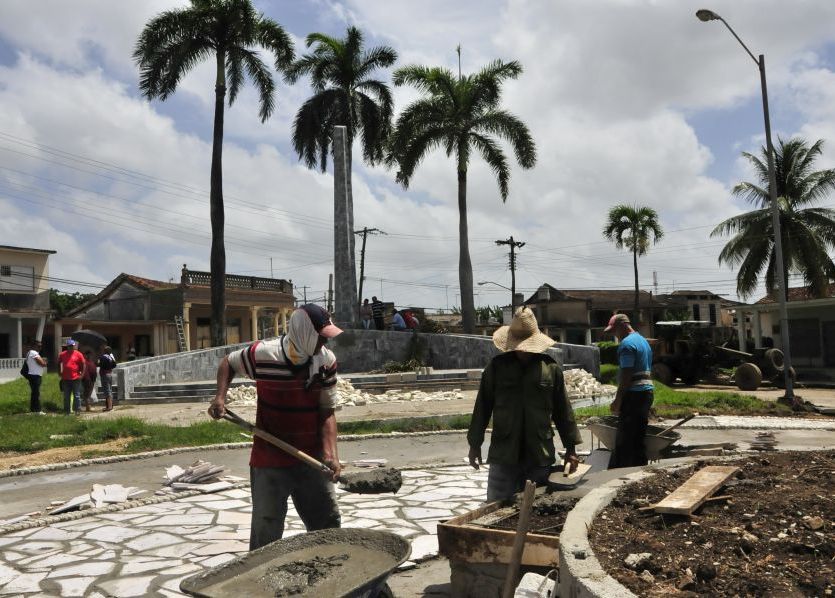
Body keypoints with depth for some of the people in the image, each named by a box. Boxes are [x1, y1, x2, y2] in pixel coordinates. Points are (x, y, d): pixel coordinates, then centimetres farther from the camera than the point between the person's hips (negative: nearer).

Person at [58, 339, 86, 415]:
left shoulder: (78, 354, -2)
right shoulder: (62, 354, 7)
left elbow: (83, 365, 1)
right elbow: (59, 363, 21)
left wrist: (82, 374, -6)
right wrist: (60, 373, 11)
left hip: (76, 378, -3)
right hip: (65, 379, 3)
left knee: (77, 395, 0)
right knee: (66, 396, 10)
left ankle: (77, 410, 6)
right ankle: (67, 411, 17)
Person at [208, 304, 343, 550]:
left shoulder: (327, 361, -8)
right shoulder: (263, 354, -16)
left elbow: (327, 412, -5)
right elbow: (228, 363, 5)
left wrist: (330, 454, -17)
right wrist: (220, 397, -10)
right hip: (269, 462, -3)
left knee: (329, 524, 13)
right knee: (266, 534, 8)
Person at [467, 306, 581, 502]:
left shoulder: (551, 368, 1)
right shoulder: (497, 366, -1)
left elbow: (563, 410, 6)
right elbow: (482, 406, 4)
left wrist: (570, 448, 7)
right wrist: (475, 444, 4)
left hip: (540, 457, 1)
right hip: (503, 456, 0)